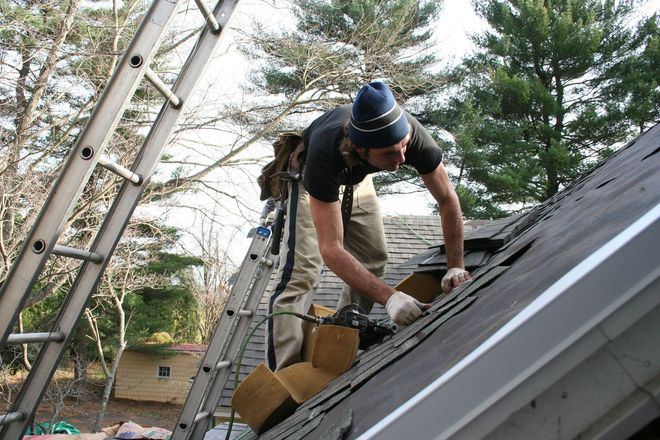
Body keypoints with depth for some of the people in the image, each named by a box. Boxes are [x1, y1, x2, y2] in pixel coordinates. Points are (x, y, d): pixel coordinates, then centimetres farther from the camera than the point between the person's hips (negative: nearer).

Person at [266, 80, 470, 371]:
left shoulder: (410, 132, -36)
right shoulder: (325, 153, -47)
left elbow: (448, 200, -21)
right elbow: (331, 249, -47)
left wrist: (456, 267, -24)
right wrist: (389, 297, -54)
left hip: (356, 179, 5)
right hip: (310, 175, -5)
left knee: (373, 260, 0)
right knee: (301, 269, -19)